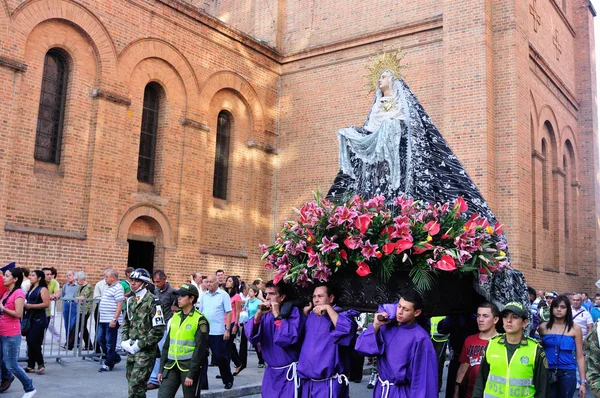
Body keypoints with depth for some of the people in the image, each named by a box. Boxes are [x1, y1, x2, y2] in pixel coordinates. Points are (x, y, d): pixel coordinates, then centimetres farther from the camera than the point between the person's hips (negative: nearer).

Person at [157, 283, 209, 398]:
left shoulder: (200, 320, -9)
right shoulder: (175, 317, 10)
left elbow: (199, 349, -13)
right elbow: (167, 345, 14)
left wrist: (191, 374, -16)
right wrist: (161, 369, 12)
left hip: (189, 366, -5)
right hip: (172, 366, 6)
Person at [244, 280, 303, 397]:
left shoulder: (293, 312, -11)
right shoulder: (265, 313, 6)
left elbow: (291, 338, -25)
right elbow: (251, 335, -5)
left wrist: (277, 315, -22)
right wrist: (258, 314, -18)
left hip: (289, 372, -5)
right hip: (270, 372, 6)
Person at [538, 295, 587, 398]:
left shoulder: (575, 329, 0)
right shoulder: (543, 327, 1)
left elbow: (580, 357, 1)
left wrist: (583, 382, -1)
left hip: (567, 373, 0)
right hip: (547, 372, 1)